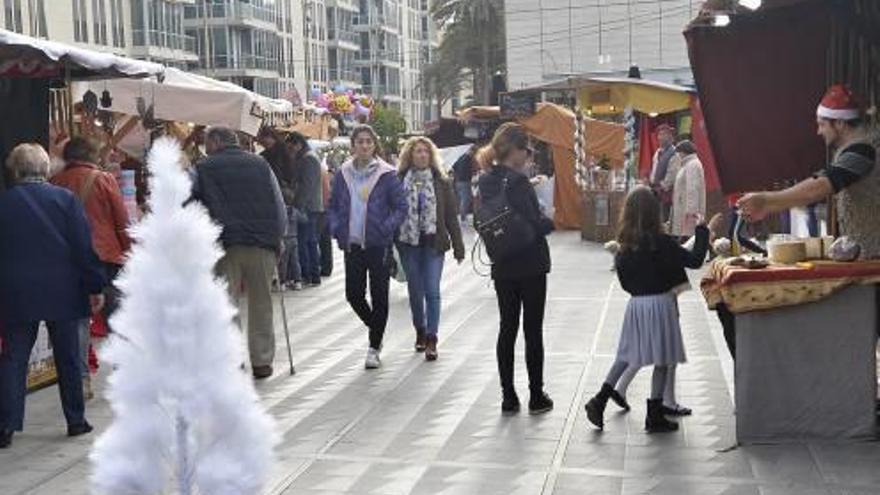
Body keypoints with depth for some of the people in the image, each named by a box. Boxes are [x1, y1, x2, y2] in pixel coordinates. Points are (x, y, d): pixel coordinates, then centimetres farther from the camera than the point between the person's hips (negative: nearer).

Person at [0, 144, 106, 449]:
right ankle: (76, 420, 17)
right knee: (68, 358, 10)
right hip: (63, 293, 0)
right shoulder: (65, 198, -4)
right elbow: (84, 246, -6)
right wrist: (95, 287, -1)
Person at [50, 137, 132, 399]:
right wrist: (129, 252, 6)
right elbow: (122, 221, -2)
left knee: (77, 320, 6)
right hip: (107, 257, -2)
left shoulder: (56, 183, 5)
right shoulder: (104, 179, -2)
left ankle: (82, 380, 2)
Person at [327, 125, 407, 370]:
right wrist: (337, 229, -2)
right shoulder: (343, 174, 5)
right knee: (353, 294, 5)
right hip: (352, 244, 3)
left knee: (379, 295, 1)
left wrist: (386, 229, -14)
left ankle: (374, 348, 13)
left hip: (379, 245, -3)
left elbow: (401, 207, -3)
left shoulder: (386, 174, -5)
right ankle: (376, 330, 32)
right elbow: (333, 206, 13)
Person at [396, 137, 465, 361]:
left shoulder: (441, 182, 2)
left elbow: (451, 216, 4)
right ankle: (420, 332, 30)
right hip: (408, 242, 1)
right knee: (415, 291, 11)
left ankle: (431, 339, -4)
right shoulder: (399, 181, 0)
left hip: (433, 243, -1)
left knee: (432, 291, -7)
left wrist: (458, 247, 1)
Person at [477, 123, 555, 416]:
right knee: (533, 331, 4)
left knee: (507, 329, 11)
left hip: (502, 267, 6)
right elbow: (532, 225, -23)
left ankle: (508, 397, 15)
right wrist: (550, 222, -2)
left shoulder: (487, 181, 5)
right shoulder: (517, 181, -19)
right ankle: (536, 397, 13)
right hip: (530, 266, -6)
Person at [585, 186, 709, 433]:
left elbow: (624, 280, 8)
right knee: (663, 360, 5)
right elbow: (695, 260, -10)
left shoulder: (625, 244, 1)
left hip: (636, 303, 5)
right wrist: (701, 231, -1)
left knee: (627, 355, 18)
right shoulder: (662, 242, -14)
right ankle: (654, 416, 10)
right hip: (660, 302, -5)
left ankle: (599, 401, 13)